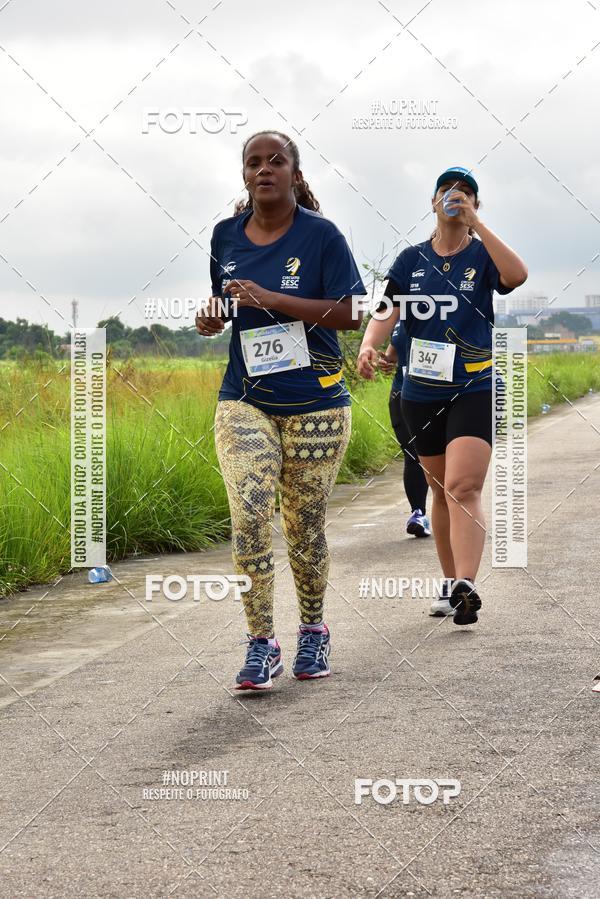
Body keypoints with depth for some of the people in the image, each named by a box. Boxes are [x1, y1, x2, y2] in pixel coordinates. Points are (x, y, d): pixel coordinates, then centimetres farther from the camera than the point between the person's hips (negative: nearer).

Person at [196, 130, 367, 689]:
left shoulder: (321, 235, -6)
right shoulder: (226, 236, 7)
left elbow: (351, 314, -12)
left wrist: (272, 300, -20)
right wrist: (212, 317, -3)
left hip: (315, 403, -2)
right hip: (244, 401, 2)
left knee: (304, 526, 7)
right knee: (248, 514, -14)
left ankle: (313, 630, 28)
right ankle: (261, 644, -8)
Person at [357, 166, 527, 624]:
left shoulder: (482, 256, -1)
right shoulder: (412, 259, 9)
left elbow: (517, 275, -23)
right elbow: (387, 310, 0)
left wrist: (474, 222, -22)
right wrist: (369, 343, -21)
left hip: (475, 389, -4)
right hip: (422, 393, 4)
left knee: (463, 488, -19)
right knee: (441, 492, 13)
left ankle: (465, 586, -28)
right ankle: (450, 585, 22)